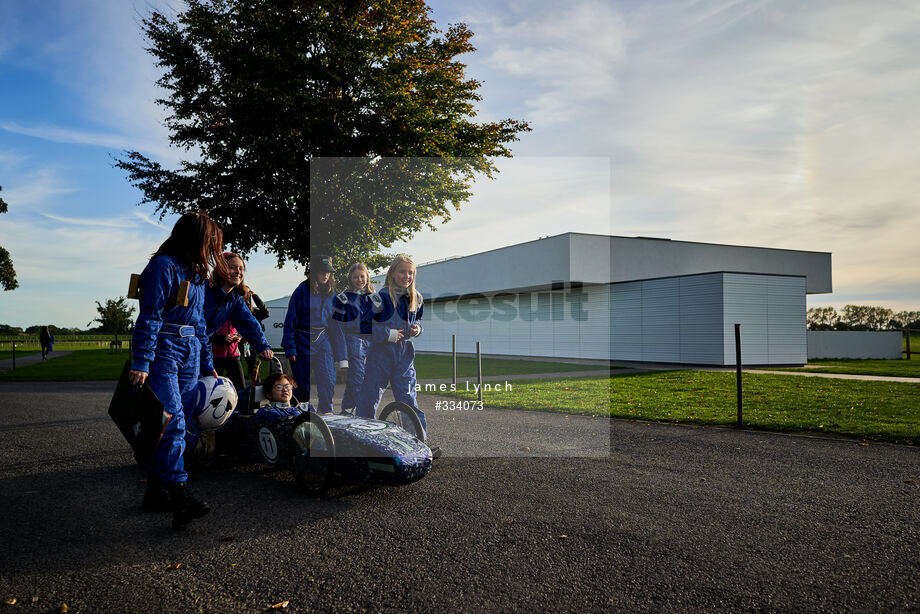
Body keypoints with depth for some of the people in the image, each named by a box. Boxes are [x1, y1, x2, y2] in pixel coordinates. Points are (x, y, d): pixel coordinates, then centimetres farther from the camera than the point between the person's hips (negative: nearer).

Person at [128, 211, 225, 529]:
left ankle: (156, 490, 12)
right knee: (172, 420, -16)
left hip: (189, 353, 8)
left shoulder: (198, 273, 19)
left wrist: (208, 364, 22)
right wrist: (141, 362, -19)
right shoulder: (163, 266, -7)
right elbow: (149, 317, -14)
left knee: (177, 423, 5)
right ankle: (180, 496, -19)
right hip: (163, 350, -8)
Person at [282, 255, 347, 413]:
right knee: (303, 385, 5)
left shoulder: (331, 293, 6)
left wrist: (340, 354, 6)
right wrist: (290, 348, -13)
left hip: (323, 340, 4)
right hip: (303, 341, -3)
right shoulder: (302, 291, -8)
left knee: (328, 381, -9)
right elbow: (290, 320, -7)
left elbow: (335, 323, 10)